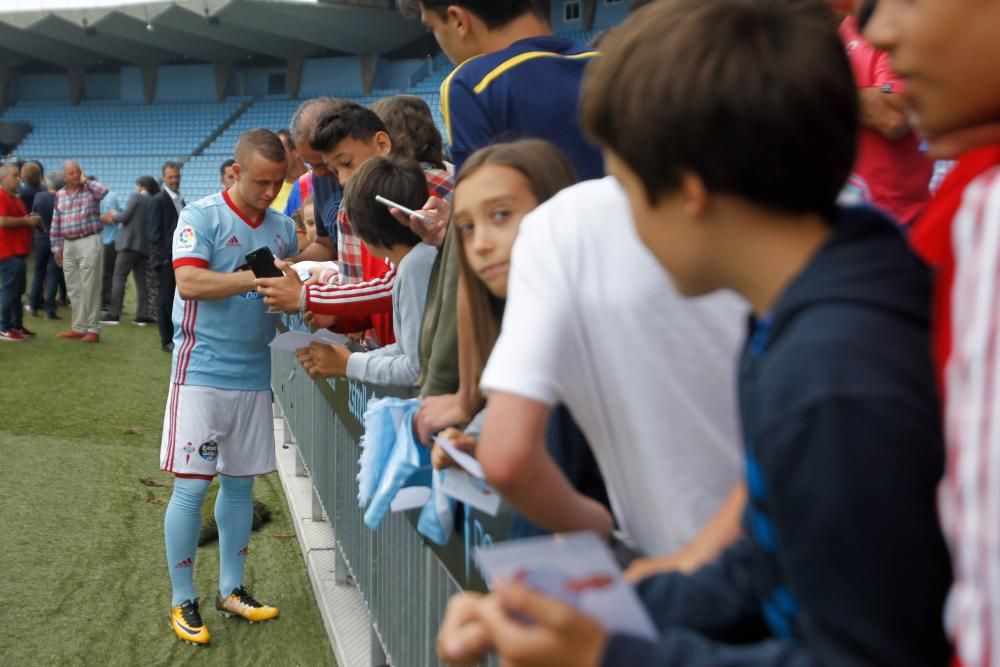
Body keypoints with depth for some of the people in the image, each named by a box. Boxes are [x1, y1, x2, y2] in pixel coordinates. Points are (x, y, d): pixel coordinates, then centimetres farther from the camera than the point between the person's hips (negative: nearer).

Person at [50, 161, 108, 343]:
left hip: (89, 242, -6)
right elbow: (56, 225, 15)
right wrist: (57, 248, 13)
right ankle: (79, 328, 18)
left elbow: (103, 190, -28)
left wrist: (85, 181, -12)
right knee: (73, 289, 10)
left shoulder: (91, 189, -2)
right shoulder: (59, 195, 12)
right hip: (68, 245, 6)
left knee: (89, 288, -5)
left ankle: (93, 329, 0)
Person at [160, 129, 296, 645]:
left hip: (253, 375, 5)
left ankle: (230, 590, 24)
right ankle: (183, 601, 11)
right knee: (192, 485, -2)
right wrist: (259, 276, -26)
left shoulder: (283, 228, 9)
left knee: (240, 483, 12)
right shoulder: (201, 217, -8)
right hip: (202, 372, -5)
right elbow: (189, 281, -20)